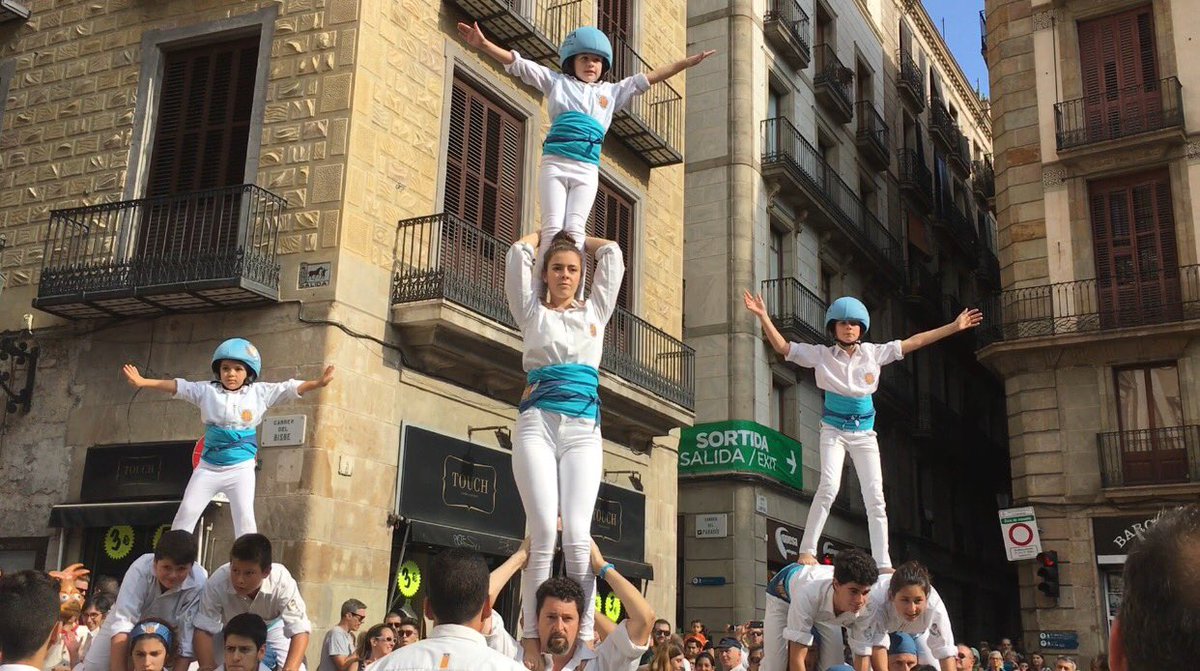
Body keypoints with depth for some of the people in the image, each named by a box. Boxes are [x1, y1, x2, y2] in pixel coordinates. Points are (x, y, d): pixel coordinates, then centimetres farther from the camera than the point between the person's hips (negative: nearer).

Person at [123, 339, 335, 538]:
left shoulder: (259, 392, -1)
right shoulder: (207, 391, 2)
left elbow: (291, 389, -7)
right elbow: (177, 386, 0)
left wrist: (318, 383, -22)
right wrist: (143, 382, -11)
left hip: (241, 468, -2)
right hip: (208, 467, 2)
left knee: (245, 517, -8)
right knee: (187, 512, 1)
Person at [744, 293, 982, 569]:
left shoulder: (874, 353, 3)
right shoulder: (821, 355, -3)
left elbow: (914, 342, 5)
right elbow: (783, 347, -7)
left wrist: (954, 327, 3)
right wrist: (763, 317, -19)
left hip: (865, 433, 3)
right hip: (834, 430, -3)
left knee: (875, 496, 0)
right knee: (829, 486, -23)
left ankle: (883, 563, 4)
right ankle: (807, 551, -16)